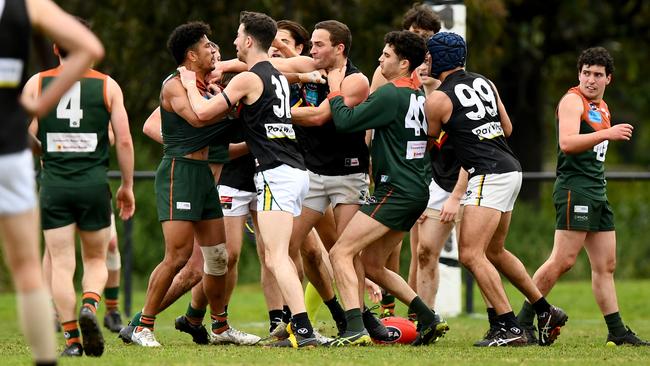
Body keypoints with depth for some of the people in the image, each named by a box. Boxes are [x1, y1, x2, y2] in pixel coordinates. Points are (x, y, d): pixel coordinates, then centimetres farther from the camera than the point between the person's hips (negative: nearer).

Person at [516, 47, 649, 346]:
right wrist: (605, 134, -27)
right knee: (563, 260, -13)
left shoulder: (602, 108, 21)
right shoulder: (573, 101, -7)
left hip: (597, 192, 9)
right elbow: (567, 142, -23)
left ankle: (617, 332, 7)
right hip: (574, 189, -9)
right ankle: (522, 322, -8)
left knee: (606, 265, 6)